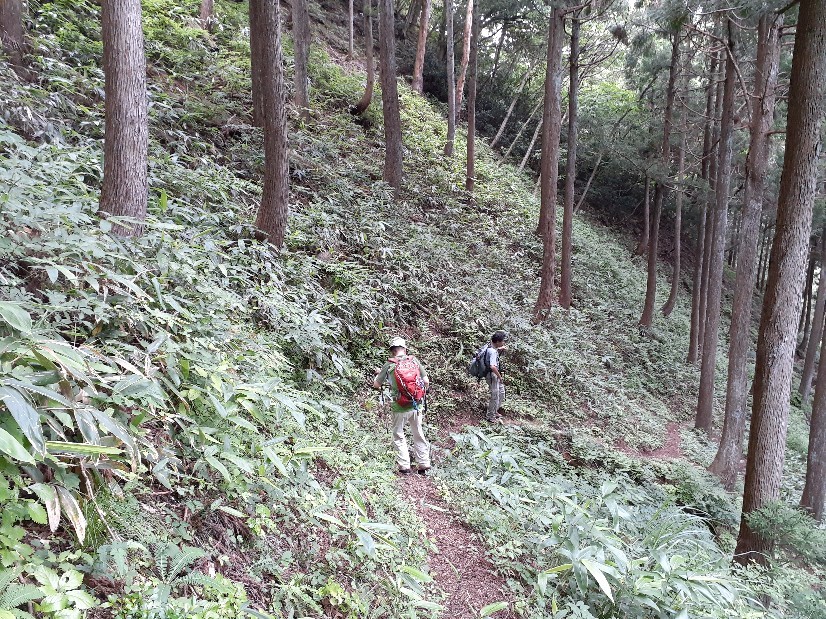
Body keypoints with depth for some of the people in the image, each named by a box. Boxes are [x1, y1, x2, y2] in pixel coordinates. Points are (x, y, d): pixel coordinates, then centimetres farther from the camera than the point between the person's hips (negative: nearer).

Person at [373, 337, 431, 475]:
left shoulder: (389, 365, -8)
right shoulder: (414, 361, -2)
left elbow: (376, 385, 1)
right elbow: (426, 382, 0)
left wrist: (378, 374, 21)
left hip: (400, 408, -2)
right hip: (416, 405, 3)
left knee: (398, 436, 14)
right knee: (418, 434, 16)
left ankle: (404, 466, 12)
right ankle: (423, 465, 21)